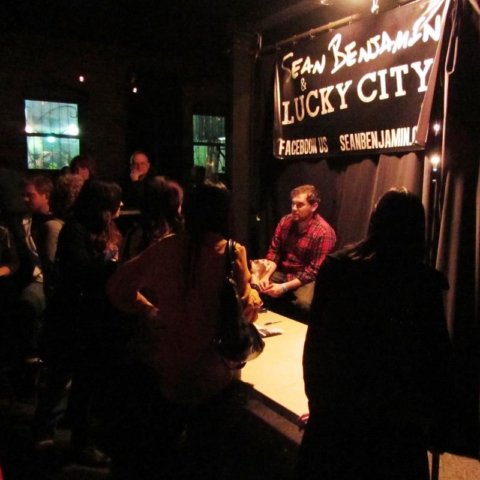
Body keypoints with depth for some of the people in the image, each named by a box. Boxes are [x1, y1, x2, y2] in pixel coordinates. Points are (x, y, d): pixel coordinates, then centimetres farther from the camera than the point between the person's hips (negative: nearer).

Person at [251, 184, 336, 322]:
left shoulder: (324, 233, -18)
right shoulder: (285, 221, 0)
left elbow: (314, 270, -19)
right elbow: (274, 251, 2)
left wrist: (284, 287, -24)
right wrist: (266, 275, -16)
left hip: (306, 279, -5)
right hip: (281, 272, 5)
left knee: (304, 304, -35)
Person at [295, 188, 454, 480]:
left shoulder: (336, 267, -12)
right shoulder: (425, 282, -15)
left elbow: (316, 340, -7)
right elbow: (437, 356, -8)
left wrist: (316, 398, 5)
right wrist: (435, 412, 7)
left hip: (336, 404, 1)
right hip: (397, 414, 0)